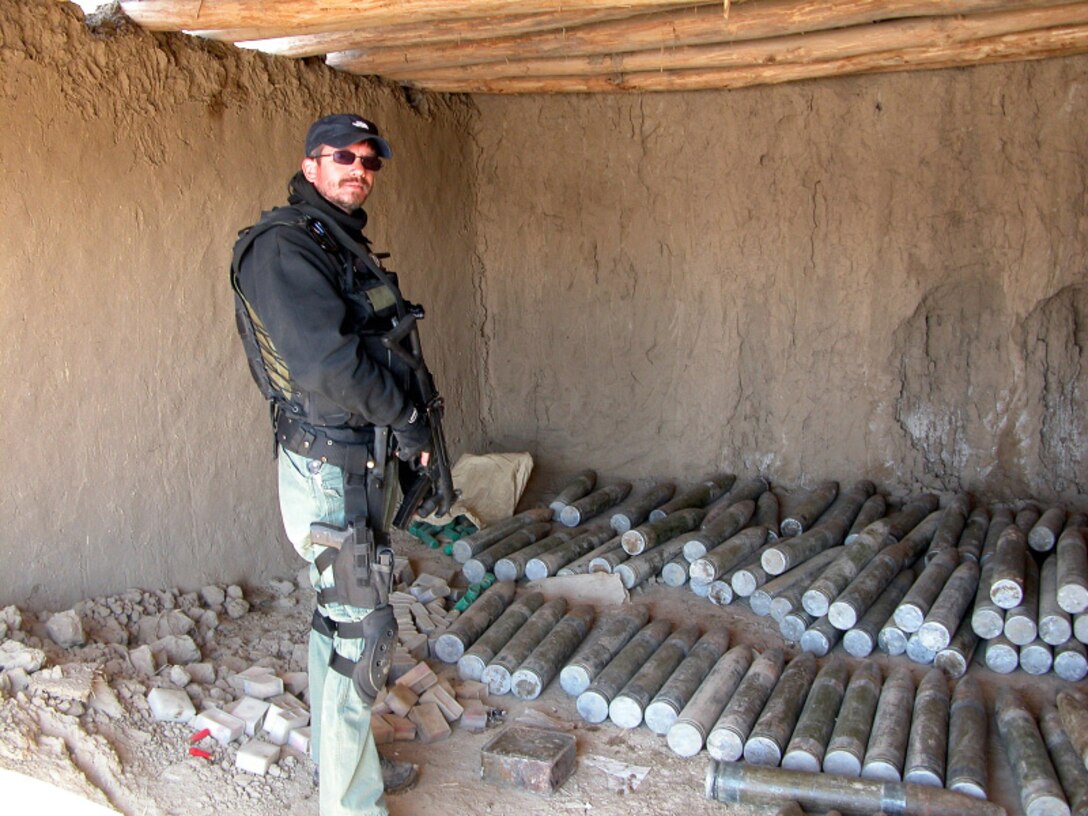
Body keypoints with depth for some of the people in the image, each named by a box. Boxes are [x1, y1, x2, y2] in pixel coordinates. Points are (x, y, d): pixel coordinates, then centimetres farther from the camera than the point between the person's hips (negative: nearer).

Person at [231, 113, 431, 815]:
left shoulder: (343, 243, 15)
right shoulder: (283, 247, -17)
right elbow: (329, 365, -27)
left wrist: (404, 426, 6)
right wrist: (409, 417, -15)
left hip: (362, 461, 10)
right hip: (333, 471, -10)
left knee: (336, 618, 20)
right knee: (358, 631, -3)